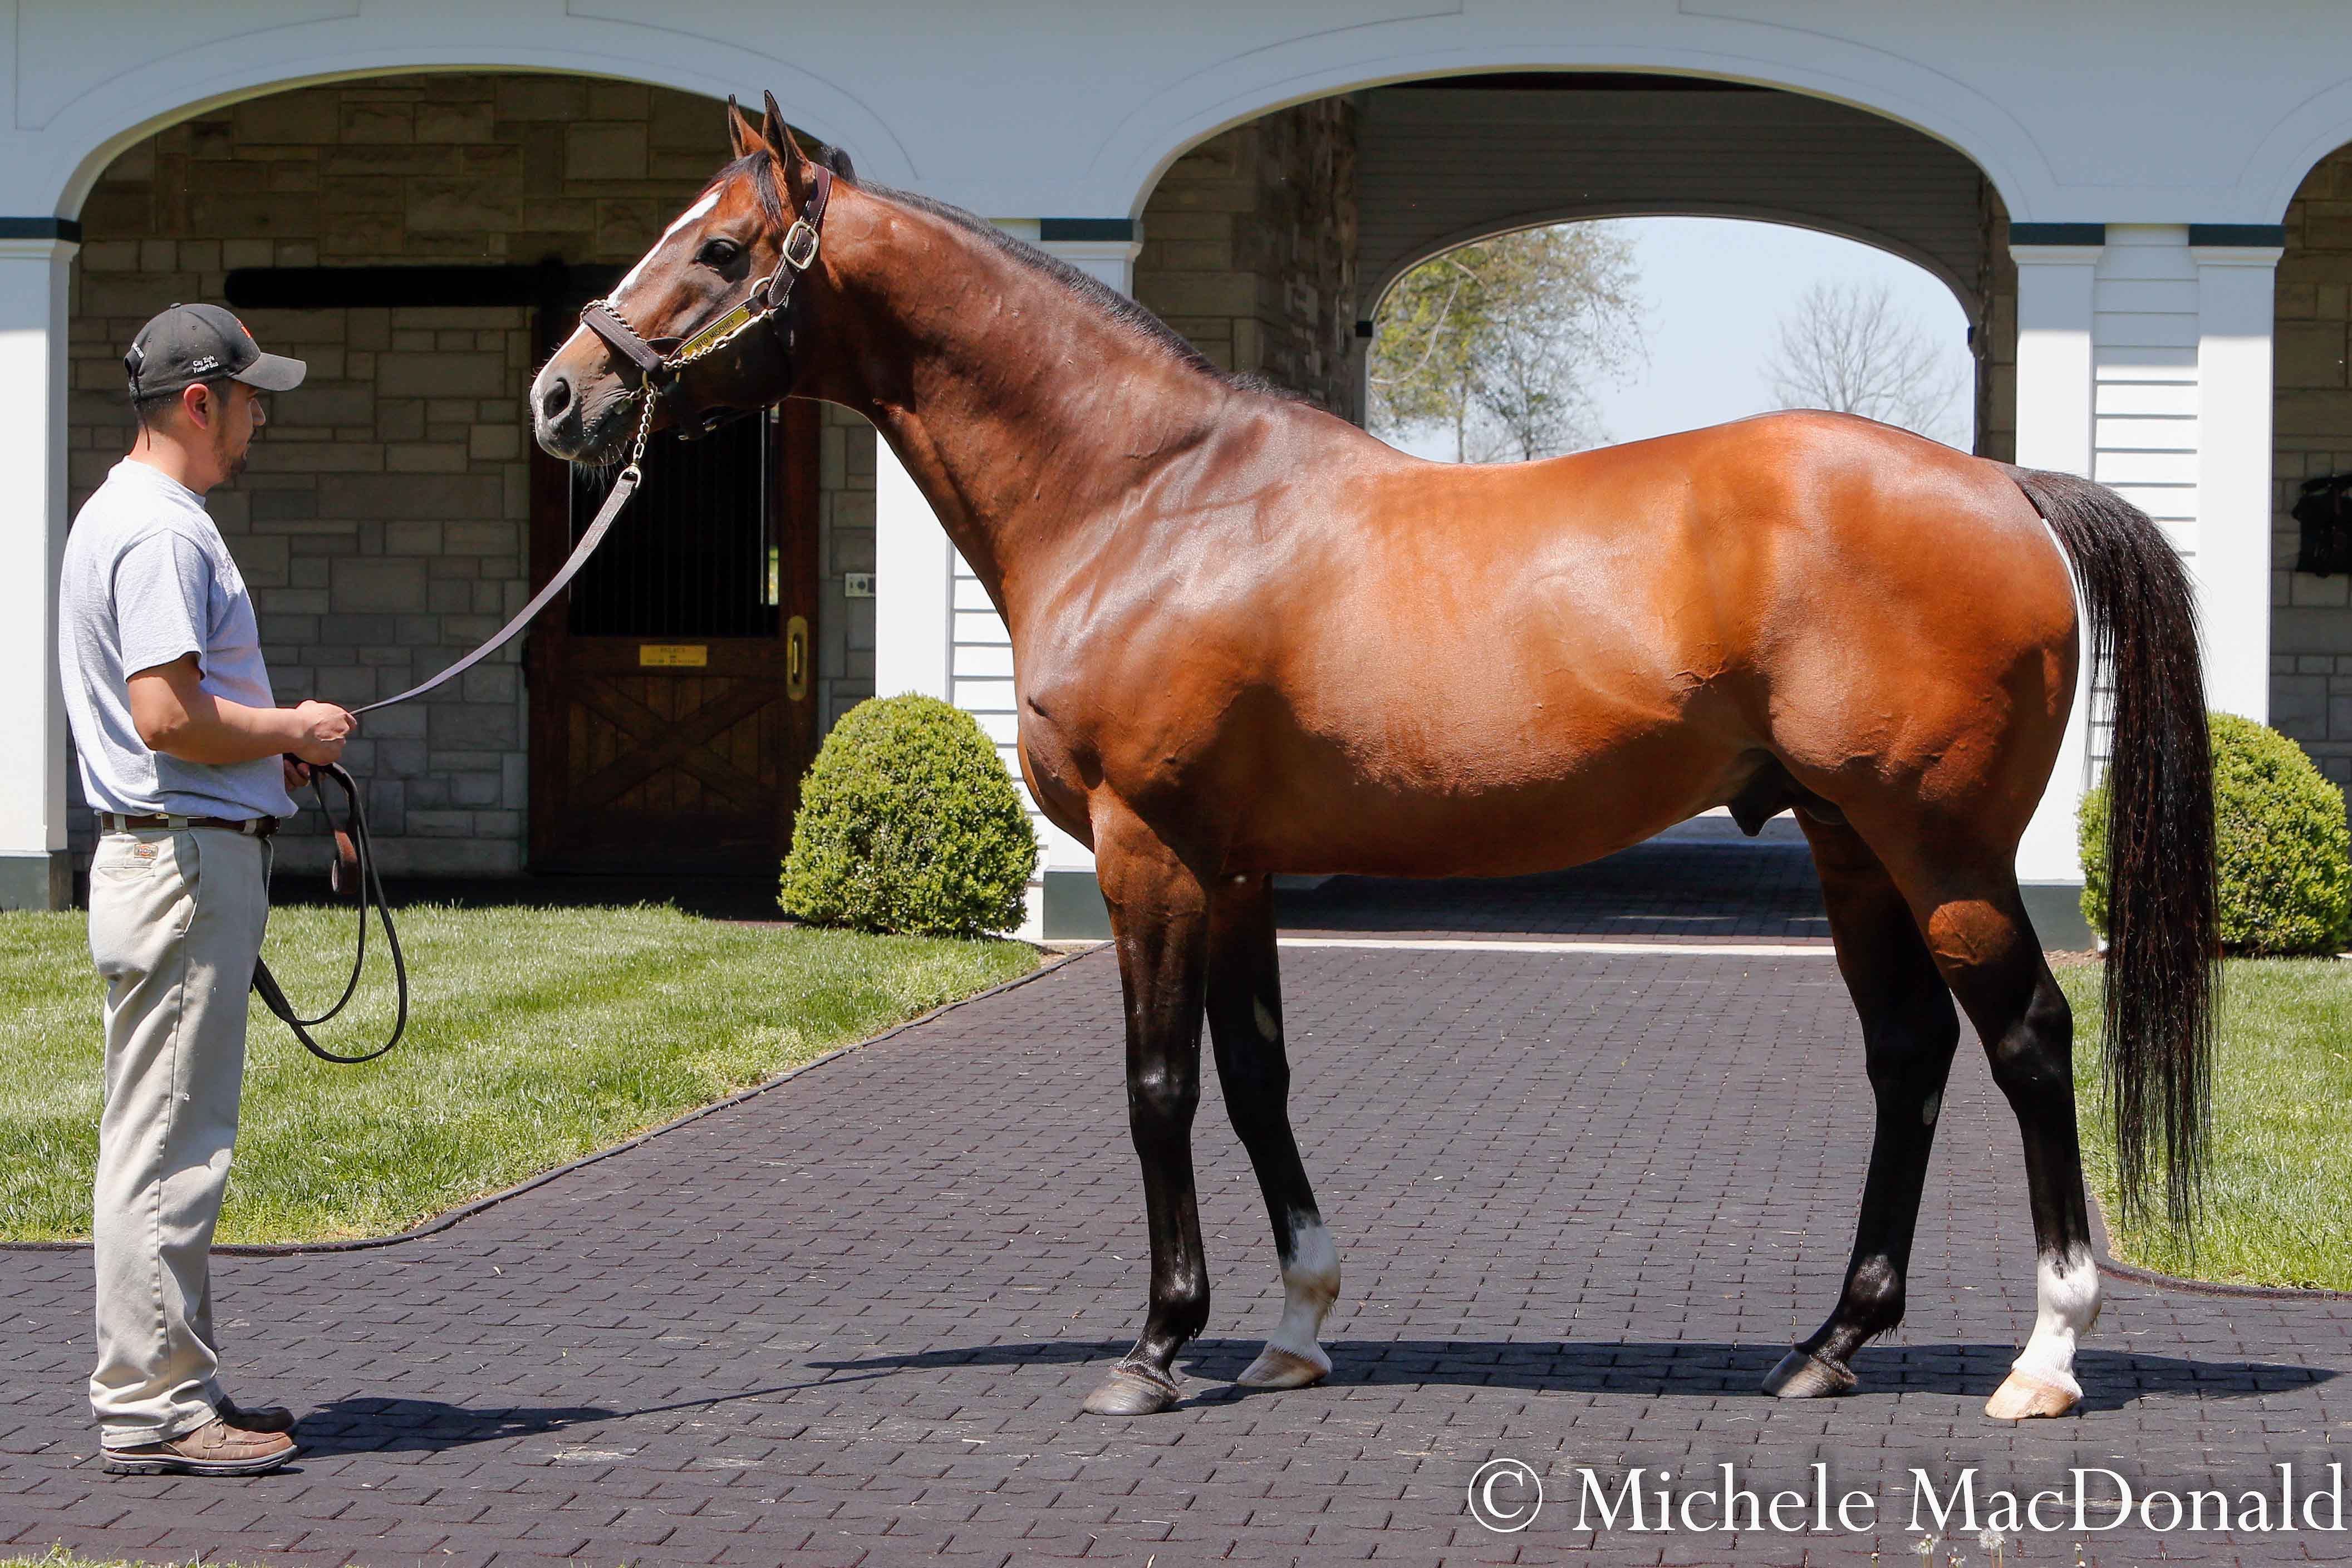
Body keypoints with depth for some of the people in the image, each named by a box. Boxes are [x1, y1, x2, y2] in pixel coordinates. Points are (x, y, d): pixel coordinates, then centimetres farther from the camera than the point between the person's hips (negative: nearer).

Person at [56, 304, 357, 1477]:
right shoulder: (160, 531, -16)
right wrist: (292, 731, -11)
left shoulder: (128, 517, 18)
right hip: (183, 861, -11)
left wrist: (274, 747, 13)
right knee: (168, 1145, -7)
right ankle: (149, 1408, -4)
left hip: (186, 860, 11)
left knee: (174, 1143, 15)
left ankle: (177, 1384, 22)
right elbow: (166, 715, -26)